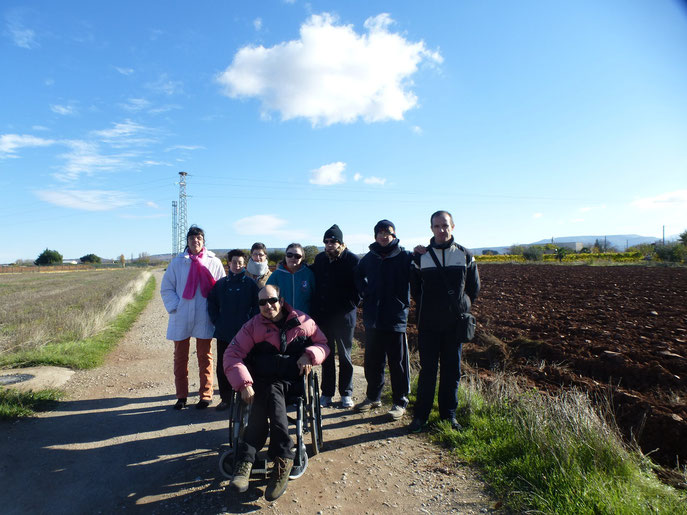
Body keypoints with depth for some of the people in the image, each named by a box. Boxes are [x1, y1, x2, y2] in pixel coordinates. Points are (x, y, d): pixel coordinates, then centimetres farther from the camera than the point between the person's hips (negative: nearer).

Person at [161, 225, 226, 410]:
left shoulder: (214, 262, 2)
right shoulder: (177, 262, 4)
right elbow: (166, 288, 7)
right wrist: (175, 307, -6)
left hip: (204, 318, -1)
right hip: (181, 318, 1)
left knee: (205, 357, 5)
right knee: (180, 357, 9)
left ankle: (205, 396, 16)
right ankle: (181, 396, 22)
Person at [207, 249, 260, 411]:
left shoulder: (250, 284, -2)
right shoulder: (221, 283, 6)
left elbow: (257, 306, -1)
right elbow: (211, 303, 13)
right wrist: (216, 321, 4)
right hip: (223, 334, 3)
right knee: (222, 367, 9)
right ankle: (225, 398, 22)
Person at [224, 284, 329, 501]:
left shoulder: (302, 321, 7)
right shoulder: (253, 326, 6)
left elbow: (323, 344, 15)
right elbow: (232, 355, -2)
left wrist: (310, 355, -8)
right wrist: (244, 384, -17)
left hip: (293, 381, 0)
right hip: (263, 381, 1)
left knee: (269, 393, -31)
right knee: (271, 394, -33)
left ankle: (246, 460, -29)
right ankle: (282, 457, -33)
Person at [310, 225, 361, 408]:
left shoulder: (353, 260, -9)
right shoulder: (319, 259, 6)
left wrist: (350, 305, -14)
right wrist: (315, 307, 8)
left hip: (343, 317, -4)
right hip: (322, 316, 4)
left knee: (344, 356, 9)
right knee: (326, 356, 12)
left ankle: (346, 393, 22)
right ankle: (327, 393, 24)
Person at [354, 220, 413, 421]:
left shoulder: (405, 257, -5)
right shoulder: (369, 258, 7)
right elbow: (358, 276, 24)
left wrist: (406, 301, -8)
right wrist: (365, 292, 11)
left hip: (396, 319, -4)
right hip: (372, 319, 4)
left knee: (398, 363, 6)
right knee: (372, 361, 14)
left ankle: (400, 402, 20)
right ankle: (373, 397, 31)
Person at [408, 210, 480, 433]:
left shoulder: (465, 255, 3)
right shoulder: (421, 257, 1)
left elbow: (474, 287, 11)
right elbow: (414, 288, 10)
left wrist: (460, 306, 7)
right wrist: (428, 308, 7)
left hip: (455, 323, 1)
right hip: (428, 324, -1)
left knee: (452, 370, 9)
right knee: (427, 369, 3)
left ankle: (448, 414, 23)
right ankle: (421, 415, 14)